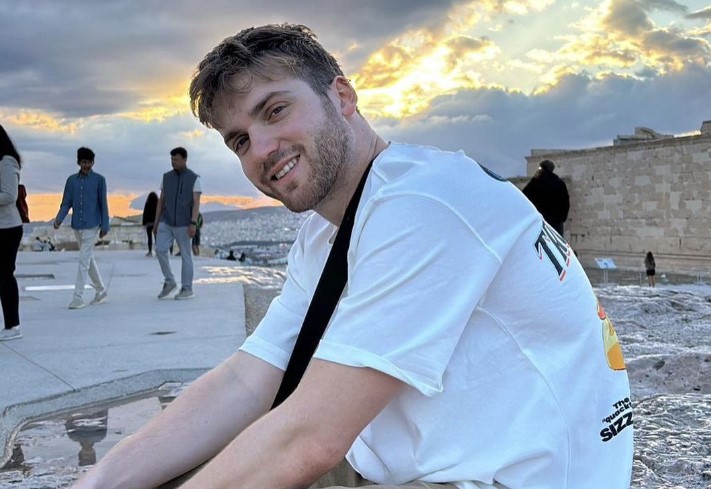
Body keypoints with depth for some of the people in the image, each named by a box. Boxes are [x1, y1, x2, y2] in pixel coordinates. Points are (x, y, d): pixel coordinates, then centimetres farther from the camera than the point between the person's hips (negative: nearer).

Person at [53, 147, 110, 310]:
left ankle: (78, 297, -11)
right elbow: (66, 203, 8)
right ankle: (100, 291, 28)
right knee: (88, 259, 14)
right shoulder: (72, 180, 9)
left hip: (92, 226, -5)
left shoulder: (99, 180, -2)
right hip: (77, 225, 5)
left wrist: (105, 226, -5)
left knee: (84, 261, -11)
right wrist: (59, 218, -8)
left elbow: (103, 204, -2)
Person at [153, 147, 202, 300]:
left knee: (185, 255, 0)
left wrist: (193, 224, -21)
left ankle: (187, 289, 9)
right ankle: (169, 282, 4)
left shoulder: (194, 178, -5)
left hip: (183, 224, -4)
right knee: (160, 249, -11)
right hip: (166, 223, 4)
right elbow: (161, 201, 12)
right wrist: (156, 222, 8)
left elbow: (196, 203, -11)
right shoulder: (167, 177, 8)